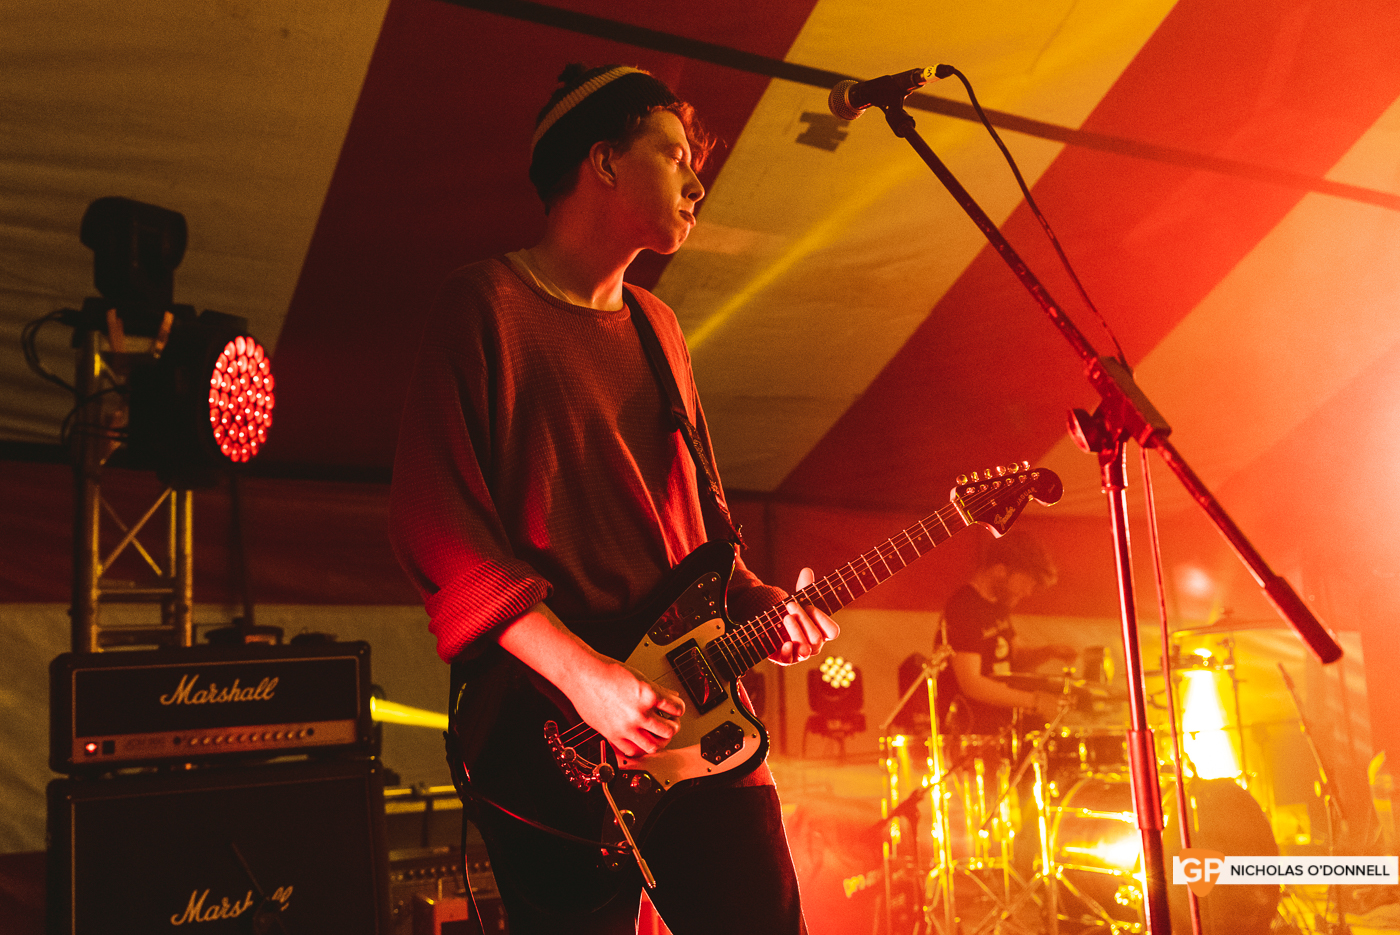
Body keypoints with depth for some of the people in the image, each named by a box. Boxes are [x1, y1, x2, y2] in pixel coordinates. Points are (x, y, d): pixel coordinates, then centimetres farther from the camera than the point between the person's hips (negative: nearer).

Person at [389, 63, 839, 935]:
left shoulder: (657, 327, 17)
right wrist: (581, 674, -20)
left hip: (692, 725, 7)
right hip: (558, 744, -6)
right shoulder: (485, 305, -6)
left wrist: (752, 601, 3)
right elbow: (433, 524, -15)